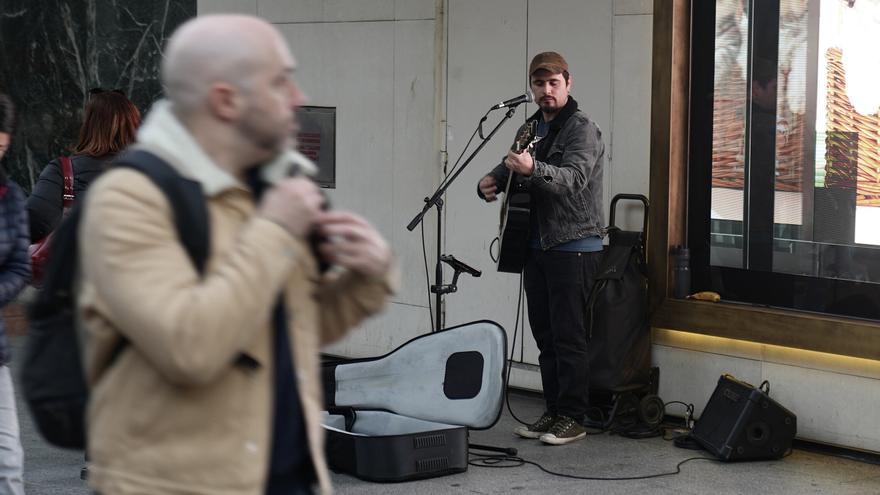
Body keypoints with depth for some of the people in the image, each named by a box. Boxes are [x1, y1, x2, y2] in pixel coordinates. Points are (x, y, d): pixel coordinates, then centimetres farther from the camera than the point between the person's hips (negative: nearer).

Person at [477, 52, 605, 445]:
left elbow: (574, 178, -25)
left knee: (568, 336, -7)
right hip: (537, 245, 8)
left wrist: (532, 169, -42)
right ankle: (553, 411, 18)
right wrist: (490, 182, 1)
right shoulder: (533, 129, 17)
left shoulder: (582, 129, -9)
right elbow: (508, 169, 25)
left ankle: (572, 418, -2)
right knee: (544, 335, 11)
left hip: (573, 246, -8)